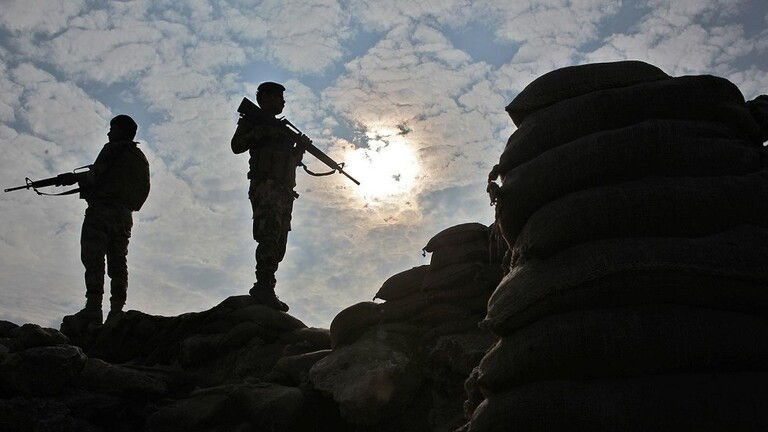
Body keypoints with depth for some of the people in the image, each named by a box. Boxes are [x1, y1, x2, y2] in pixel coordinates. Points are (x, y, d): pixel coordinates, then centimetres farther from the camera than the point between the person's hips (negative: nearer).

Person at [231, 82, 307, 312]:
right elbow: (237, 146, -9)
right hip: (266, 187, -8)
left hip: (285, 191, 8)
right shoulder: (252, 122, 7)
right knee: (270, 237, -22)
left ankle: (264, 291, 7)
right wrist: (260, 133, -17)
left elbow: (293, 161, 27)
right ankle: (263, 287, -23)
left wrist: (300, 146, 9)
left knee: (278, 245, 4)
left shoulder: (282, 127, 28)